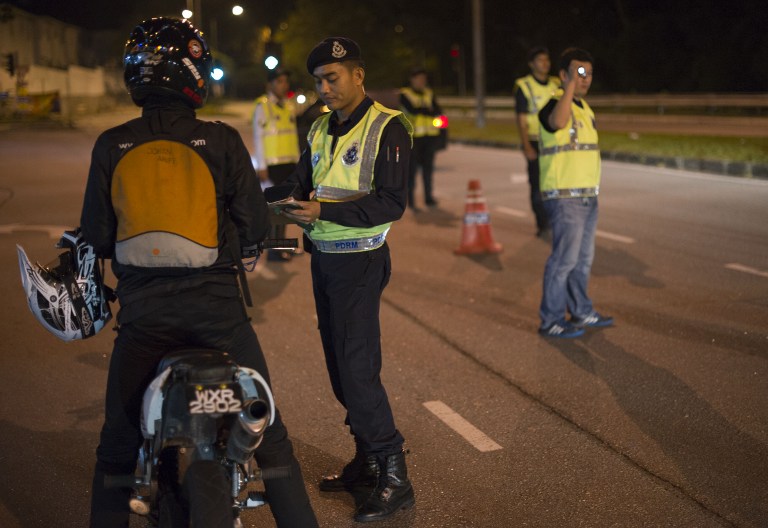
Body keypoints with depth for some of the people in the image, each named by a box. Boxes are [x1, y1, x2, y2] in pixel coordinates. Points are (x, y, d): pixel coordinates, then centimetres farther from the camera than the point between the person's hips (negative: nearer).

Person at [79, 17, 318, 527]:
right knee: (268, 431, 11)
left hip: (142, 311, 1)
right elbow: (256, 227, -4)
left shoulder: (111, 146, -2)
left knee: (118, 444, 15)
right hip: (216, 307, -1)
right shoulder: (222, 141, -7)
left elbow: (96, 236, 3)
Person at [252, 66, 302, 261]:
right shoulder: (262, 106, -6)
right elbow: (258, 137, -9)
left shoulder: (288, 106, 15)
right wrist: (261, 166, -13)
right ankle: (274, 250, -4)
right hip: (272, 165, -7)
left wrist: (297, 162, 15)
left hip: (289, 163, 7)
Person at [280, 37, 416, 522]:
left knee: (358, 368, -10)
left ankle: (393, 474, -2)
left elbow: (391, 204, -18)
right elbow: (304, 184, 17)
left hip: (359, 261, -8)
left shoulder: (387, 127, -11)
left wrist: (324, 212, -25)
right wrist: (292, 204, -6)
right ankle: (367, 462, 23)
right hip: (323, 258, 8)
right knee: (340, 365, 11)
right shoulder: (321, 129, 13)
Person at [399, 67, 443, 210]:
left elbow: (438, 111, 0)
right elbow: (412, 110, -16)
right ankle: (410, 200, 0)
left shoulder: (429, 94, 14)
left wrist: (421, 110, -16)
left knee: (428, 167, 8)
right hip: (414, 135, -4)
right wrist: (429, 111, -7)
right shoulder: (405, 94, 0)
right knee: (412, 168, -5)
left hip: (430, 135, 5)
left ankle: (428, 197, 15)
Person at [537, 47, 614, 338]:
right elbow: (558, 122, -39)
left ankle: (582, 311, 27)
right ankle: (551, 320, 0)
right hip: (565, 197, -9)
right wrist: (571, 84, -36)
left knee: (584, 257, 15)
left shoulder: (584, 107, 16)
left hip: (588, 196, 9)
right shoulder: (555, 104, -13)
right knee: (565, 258, -7)